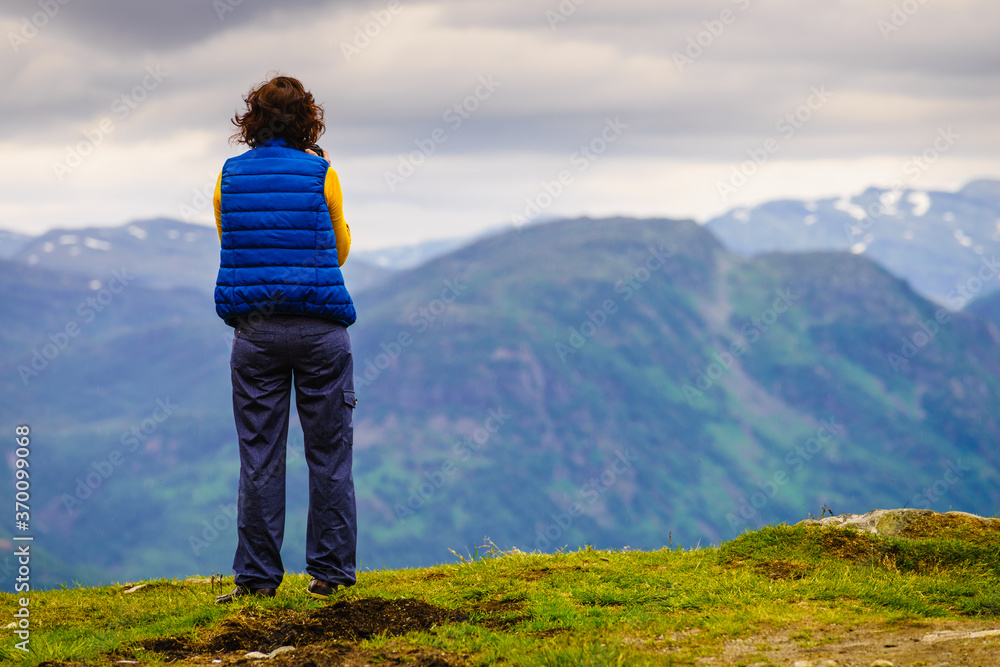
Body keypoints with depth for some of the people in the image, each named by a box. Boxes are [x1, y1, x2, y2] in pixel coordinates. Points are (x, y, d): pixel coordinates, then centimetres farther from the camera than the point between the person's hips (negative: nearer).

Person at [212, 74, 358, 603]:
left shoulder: (230, 176, 4)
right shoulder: (321, 175, -2)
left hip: (254, 326, 2)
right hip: (319, 326, -2)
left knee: (259, 455, 5)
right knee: (328, 454, 6)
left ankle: (257, 576, 6)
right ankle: (329, 573, 8)